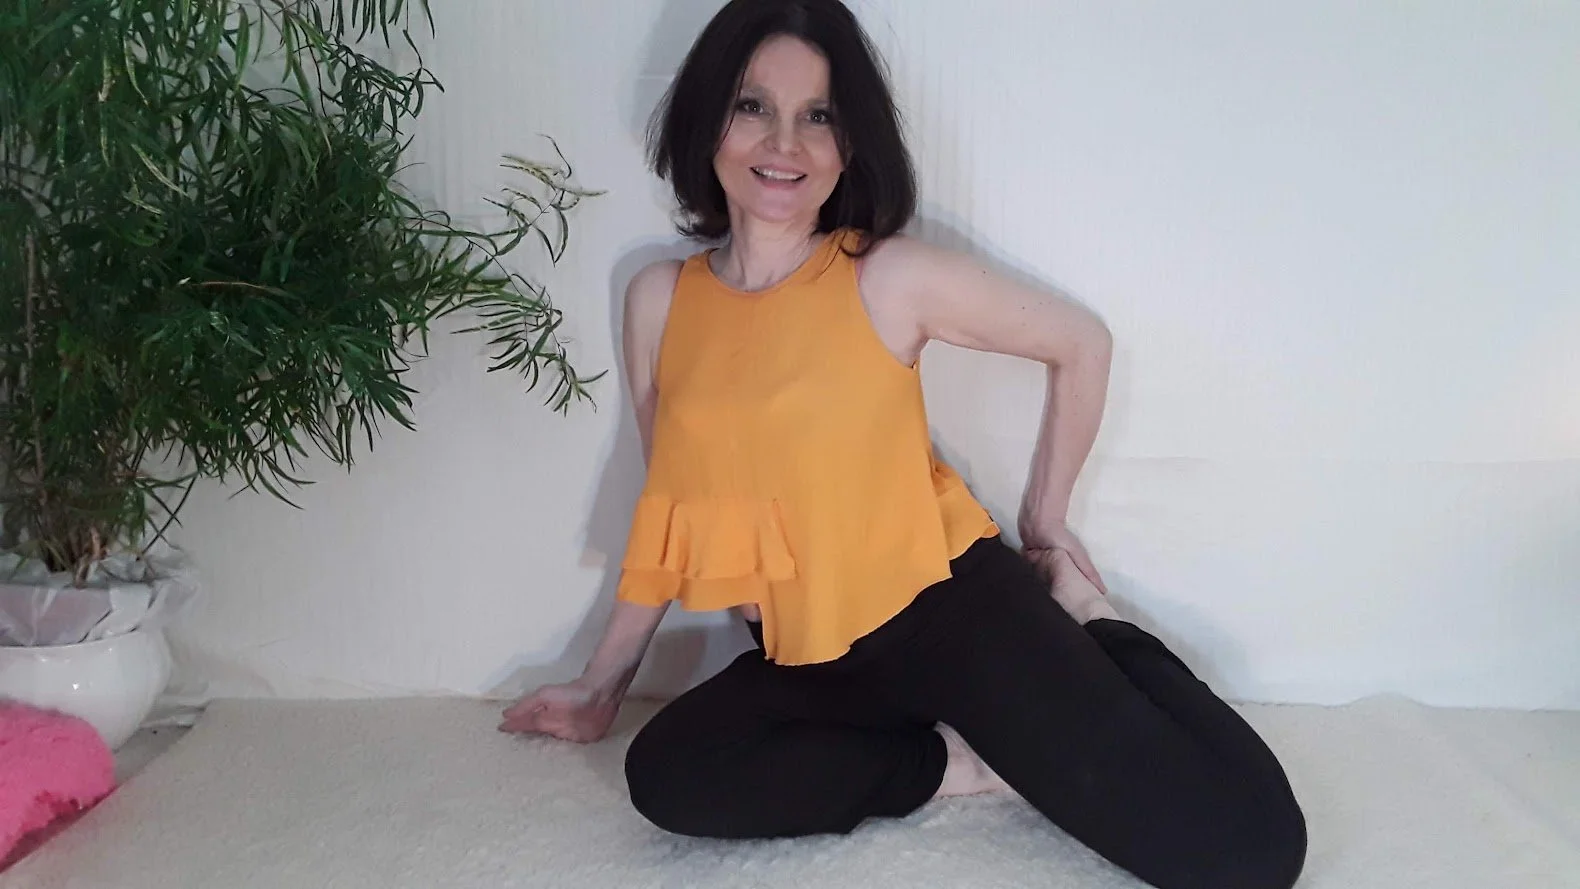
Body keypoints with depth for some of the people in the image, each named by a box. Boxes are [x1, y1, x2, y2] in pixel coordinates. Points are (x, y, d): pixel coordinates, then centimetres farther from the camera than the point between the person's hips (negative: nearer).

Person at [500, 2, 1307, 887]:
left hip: (952, 610, -3)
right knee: (668, 774, -29)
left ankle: (1087, 620, 11)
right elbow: (672, 512, 11)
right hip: (809, 657, 4)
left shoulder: (892, 277, -8)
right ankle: (958, 759, -8)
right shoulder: (659, 299, 3)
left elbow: (1082, 343, 5)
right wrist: (603, 685, 14)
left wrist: (1046, 522, 10)